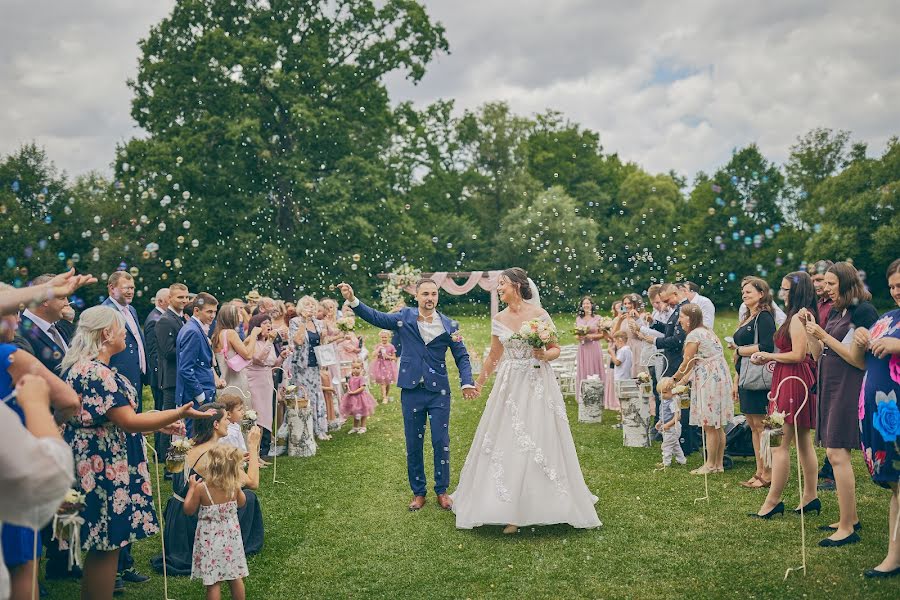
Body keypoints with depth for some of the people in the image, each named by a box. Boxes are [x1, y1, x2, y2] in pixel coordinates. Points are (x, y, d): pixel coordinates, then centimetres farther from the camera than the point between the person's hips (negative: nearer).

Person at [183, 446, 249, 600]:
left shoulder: (201, 488, -19)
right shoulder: (234, 486, -10)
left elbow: (188, 510, -4)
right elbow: (241, 503, 10)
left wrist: (191, 487, 4)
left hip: (210, 541, -4)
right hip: (231, 538, 4)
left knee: (213, 582, 5)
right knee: (236, 578, 16)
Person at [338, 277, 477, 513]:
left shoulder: (449, 325, 0)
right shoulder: (405, 317, 1)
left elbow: (461, 356, 4)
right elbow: (376, 317, -4)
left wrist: (467, 382, -10)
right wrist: (353, 300, -18)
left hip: (439, 392, -1)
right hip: (411, 390, 1)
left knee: (441, 443, 2)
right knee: (413, 444, 9)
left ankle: (442, 491, 20)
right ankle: (418, 492, 23)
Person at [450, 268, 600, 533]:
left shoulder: (539, 314, -6)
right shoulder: (498, 319, 6)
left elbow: (556, 349, 1)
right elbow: (494, 356, 17)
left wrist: (544, 355, -20)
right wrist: (478, 382, 22)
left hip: (537, 385, -4)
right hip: (509, 385, 4)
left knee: (540, 442, -2)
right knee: (507, 443, 2)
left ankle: (543, 505, 12)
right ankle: (512, 510, 12)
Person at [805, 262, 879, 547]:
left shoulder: (863, 311, -12)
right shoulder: (835, 312, 13)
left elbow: (861, 360, -18)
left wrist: (824, 336, -18)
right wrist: (812, 330, 0)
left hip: (849, 387, -9)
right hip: (830, 386, 9)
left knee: (837, 453, -10)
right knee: (836, 453, 13)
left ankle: (847, 529, -3)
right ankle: (851, 517, 24)